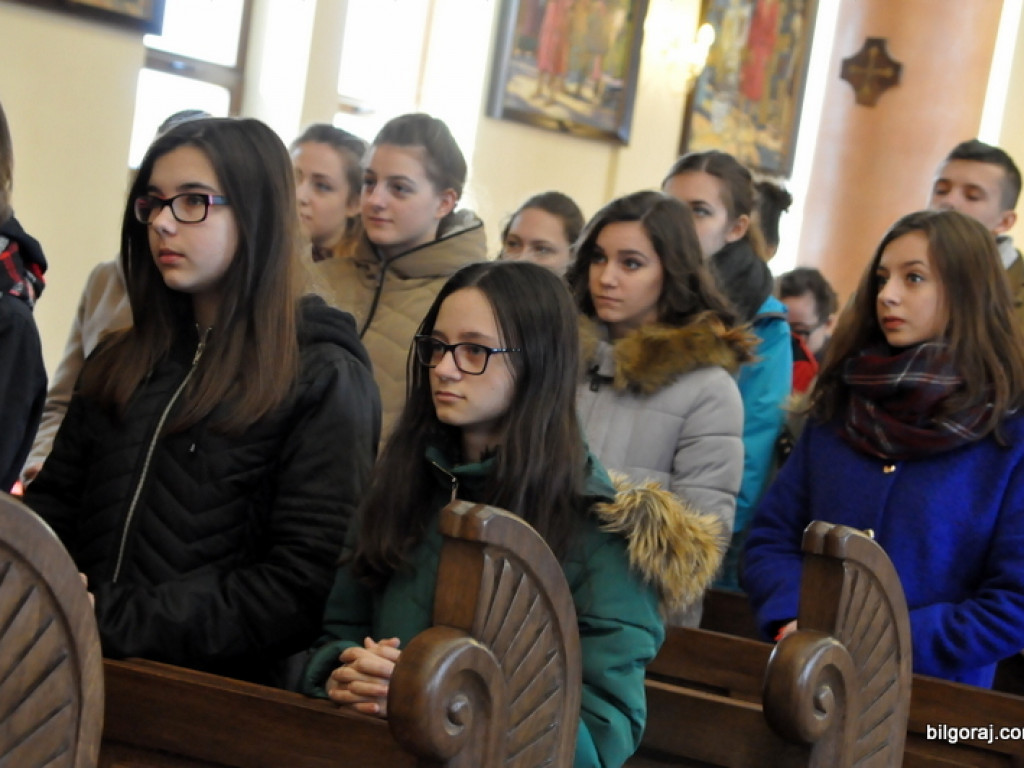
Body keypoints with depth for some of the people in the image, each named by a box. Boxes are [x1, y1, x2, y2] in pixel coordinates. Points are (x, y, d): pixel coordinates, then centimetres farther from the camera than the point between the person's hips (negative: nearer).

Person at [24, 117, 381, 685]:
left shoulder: (323, 381, 0)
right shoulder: (120, 362, 19)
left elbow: (301, 584, -7)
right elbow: (54, 502, 18)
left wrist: (117, 622, -12)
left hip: (214, 691, -5)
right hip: (87, 678, 5)